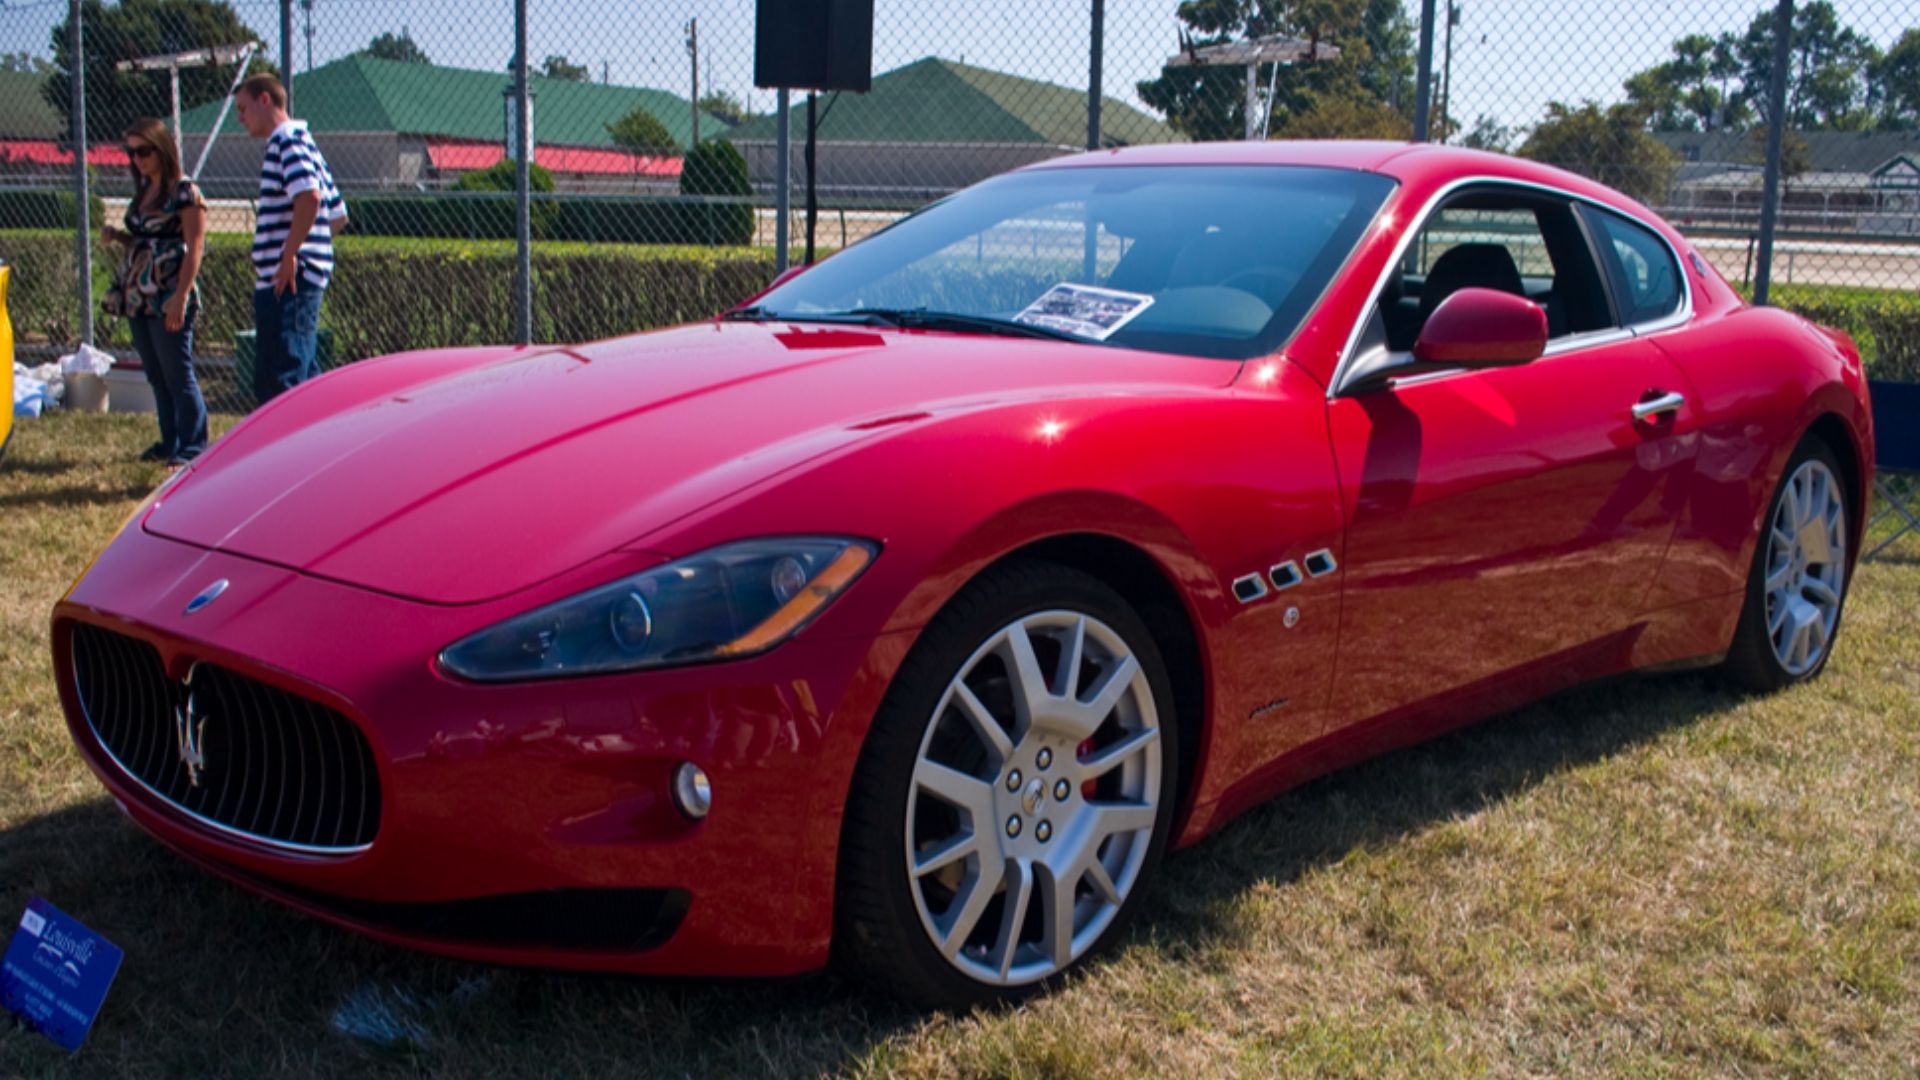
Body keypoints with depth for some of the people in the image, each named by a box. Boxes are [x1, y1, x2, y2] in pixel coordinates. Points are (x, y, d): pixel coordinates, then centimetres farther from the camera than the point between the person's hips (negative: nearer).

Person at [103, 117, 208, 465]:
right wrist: (117, 237, 3)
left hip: (169, 298, -8)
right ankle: (170, 442, 18)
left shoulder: (184, 192, -8)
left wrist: (181, 297, -20)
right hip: (138, 297, 8)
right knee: (156, 375, 11)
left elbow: (194, 248, -13)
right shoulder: (142, 193, 16)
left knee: (178, 374, -7)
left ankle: (193, 445, -3)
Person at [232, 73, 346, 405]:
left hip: (287, 282, -10)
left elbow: (309, 197, -27)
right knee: (303, 375, 14)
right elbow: (337, 214, 25)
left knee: (278, 381, -10)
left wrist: (289, 256, -22)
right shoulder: (304, 142, 22)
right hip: (304, 281, 10)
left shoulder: (286, 141, -8)